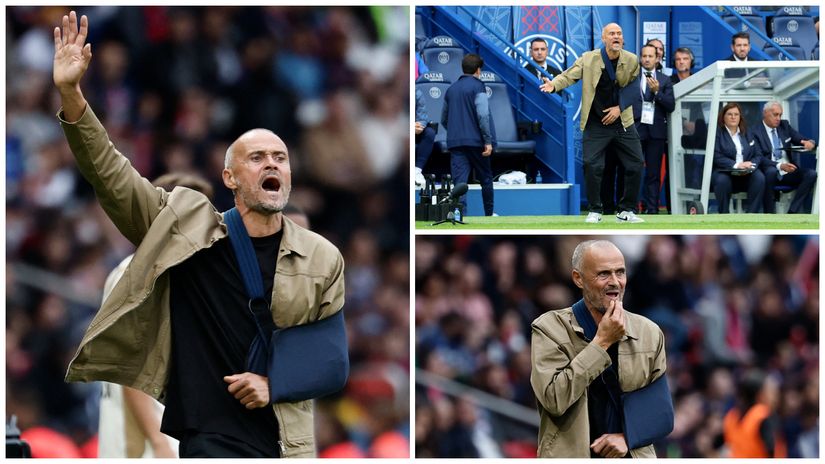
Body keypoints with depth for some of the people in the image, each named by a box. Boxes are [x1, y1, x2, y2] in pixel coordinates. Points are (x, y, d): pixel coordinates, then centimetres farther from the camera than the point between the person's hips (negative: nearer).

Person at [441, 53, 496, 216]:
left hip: (454, 142, 4)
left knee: (460, 180, -4)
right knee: (485, 178, 13)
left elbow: (444, 119, 20)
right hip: (476, 140, -4)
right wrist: (488, 141, -14)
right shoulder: (477, 86, -4)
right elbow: (483, 114, -15)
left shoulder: (451, 89, 13)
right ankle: (489, 215, 23)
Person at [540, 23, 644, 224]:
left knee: (635, 165, 2)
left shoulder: (632, 61, -3)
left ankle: (626, 211, 16)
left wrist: (620, 107, -8)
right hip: (595, 124, -2)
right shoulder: (589, 59, -9)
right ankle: (594, 211, 6)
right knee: (593, 166, -10)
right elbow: (569, 76, -15)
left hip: (622, 122, 3)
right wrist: (554, 85, -36)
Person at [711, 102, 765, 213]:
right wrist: (736, 165, -22)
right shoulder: (717, 133, 3)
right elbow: (716, 157, -9)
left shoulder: (747, 134, 20)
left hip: (746, 174, 4)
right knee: (722, 181, -38)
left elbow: (757, 155, 13)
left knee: (759, 178, -28)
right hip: (723, 172, -4)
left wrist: (751, 165, -11)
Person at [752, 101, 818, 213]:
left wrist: (810, 143, -14)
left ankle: (792, 212, -24)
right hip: (770, 173, -5)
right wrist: (779, 166, -28)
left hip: (789, 173, 5)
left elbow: (801, 140, 12)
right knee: (771, 171, -39)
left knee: (811, 174, -21)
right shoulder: (756, 132, -3)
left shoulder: (784, 126, 14)